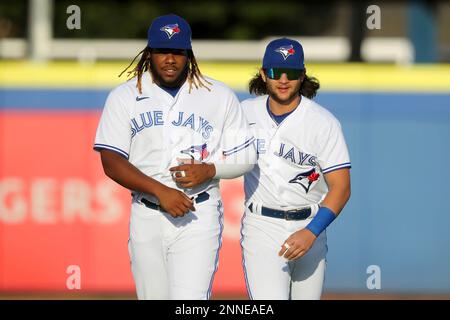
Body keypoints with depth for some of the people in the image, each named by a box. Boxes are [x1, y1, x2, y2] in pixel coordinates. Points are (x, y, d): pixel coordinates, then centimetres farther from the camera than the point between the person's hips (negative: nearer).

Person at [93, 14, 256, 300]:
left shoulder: (220, 96, 5)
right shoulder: (124, 98, 4)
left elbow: (246, 157, 8)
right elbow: (112, 162, -4)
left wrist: (209, 170, -13)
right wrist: (161, 191, -17)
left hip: (199, 216, -2)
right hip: (146, 219, 2)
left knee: (190, 302, -17)